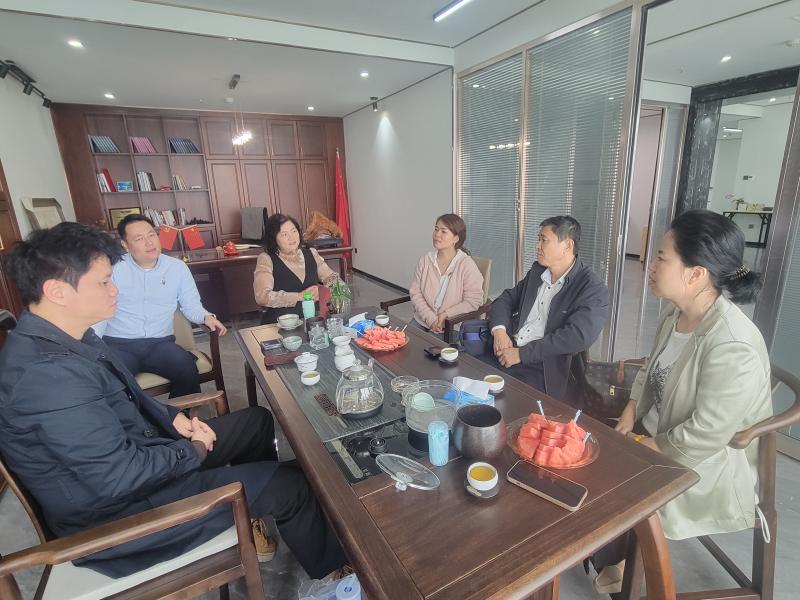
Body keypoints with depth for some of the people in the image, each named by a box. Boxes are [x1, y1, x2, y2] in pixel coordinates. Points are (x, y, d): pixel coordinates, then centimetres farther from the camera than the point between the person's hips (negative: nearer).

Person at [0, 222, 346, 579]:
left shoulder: (58, 339, -1)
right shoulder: (47, 374, -34)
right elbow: (120, 476, -31)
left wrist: (174, 418, -2)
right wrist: (194, 452, -14)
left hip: (123, 454, 10)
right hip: (116, 510, -9)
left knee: (256, 420, 14)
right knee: (287, 485, -9)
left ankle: (254, 508, 35)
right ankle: (330, 565, 20)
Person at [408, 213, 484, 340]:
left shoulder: (466, 264, -10)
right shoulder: (425, 260, 3)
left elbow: (473, 301, -11)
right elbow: (415, 293, 1)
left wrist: (445, 315, -15)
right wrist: (431, 318, -12)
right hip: (422, 320, 5)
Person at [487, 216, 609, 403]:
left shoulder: (593, 289, -7)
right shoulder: (537, 271, 14)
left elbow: (577, 336, -20)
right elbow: (505, 299, 16)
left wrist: (522, 353, -20)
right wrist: (499, 330, -6)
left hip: (545, 369, -5)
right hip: (507, 352, 6)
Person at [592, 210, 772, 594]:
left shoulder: (732, 348, -32)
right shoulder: (677, 312, -5)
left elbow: (703, 438, -28)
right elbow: (651, 371, 8)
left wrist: (645, 447, -15)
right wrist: (630, 413, -3)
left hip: (704, 469, -7)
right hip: (654, 433, 7)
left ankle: (610, 563, 25)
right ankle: (609, 550, 26)